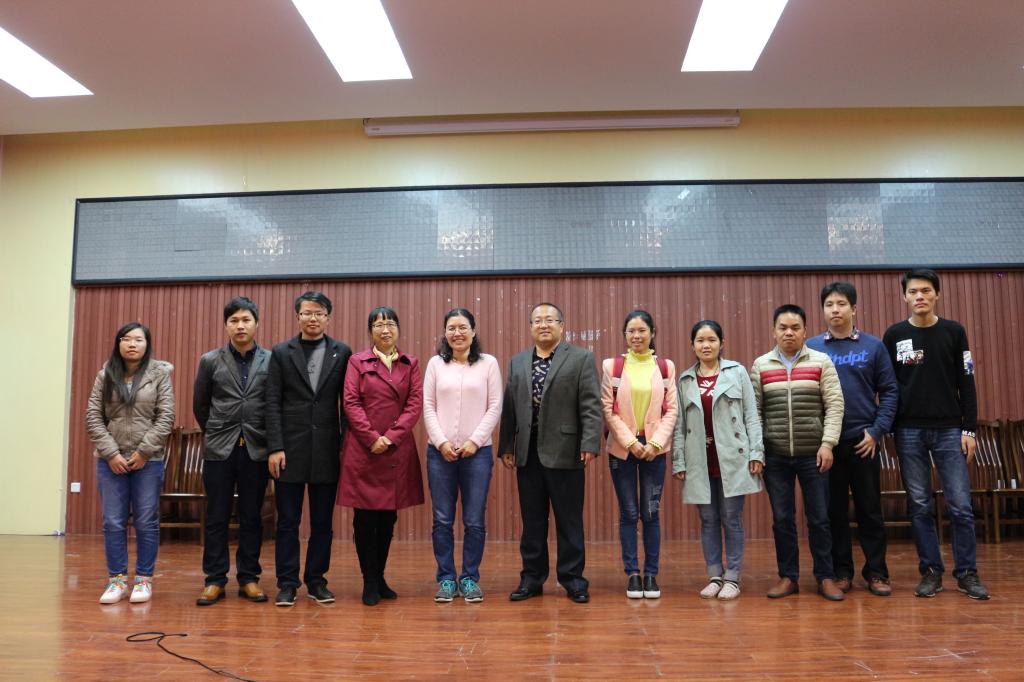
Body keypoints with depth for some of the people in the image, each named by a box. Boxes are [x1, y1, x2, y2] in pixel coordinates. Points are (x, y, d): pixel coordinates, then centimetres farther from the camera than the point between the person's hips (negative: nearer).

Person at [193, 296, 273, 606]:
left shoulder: (271, 361, 1)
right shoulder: (210, 360, 4)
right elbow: (199, 405, 13)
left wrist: (270, 441, 8)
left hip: (256, 449, 0)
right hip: (219, 449, 0)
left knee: (251, 517, 7)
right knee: (216, 517, 5)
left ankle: (248, 578, 16)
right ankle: (215, 580, 14)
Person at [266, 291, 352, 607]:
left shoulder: (342, 353, 5)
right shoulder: (281, 352, 4)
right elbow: (273, 403, 0)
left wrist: (348, 445, 1)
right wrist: (275, 447, -8)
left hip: (326, 448, 1)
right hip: (291, 448, 0)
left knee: (323, 521, 8)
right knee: (288, 520, 5)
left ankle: (316, 581, 19)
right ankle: (287, 583, 15)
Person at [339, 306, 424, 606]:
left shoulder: (411, 363, 10)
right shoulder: (357, 362, 4)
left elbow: (415, 403, 1)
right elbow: (351, 403, -3)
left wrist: (391, 437, -10)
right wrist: (372, 438, -13)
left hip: (398, 451, 2)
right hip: (363, 450, -2)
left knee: (389, 517, 9)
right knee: (365, 518, 1)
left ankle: (380, 577, 23)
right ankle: (369, 581, 13)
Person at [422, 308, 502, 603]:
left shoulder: (488, 363, 3)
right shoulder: (436, 364, 7)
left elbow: (495, 407, 0)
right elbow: (428, 407, 4)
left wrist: (474, 441, -9)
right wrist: (442, 442, -7)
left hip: (477, 450, -1)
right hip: (440, 451, 1)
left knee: (474, 521, 4)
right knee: (442, 520, 5)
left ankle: (470, 578, 16)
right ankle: (446, 579, 16)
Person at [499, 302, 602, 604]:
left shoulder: (581, 358, 1)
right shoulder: (517, 363, 14)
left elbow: (591, 406, -6)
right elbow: (509, 408, 12)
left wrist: (589, 444, -14)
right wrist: (506, 447, 7)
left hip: (565, 451, -4)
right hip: (527, 452, 4)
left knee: (569, 520, 4)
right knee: (532, 520, 10)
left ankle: (573, 578, 15)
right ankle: (532, 578, 20)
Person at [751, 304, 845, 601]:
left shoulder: (822, 362, 2)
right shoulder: (761, 365, 6)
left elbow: (834, 406, -2)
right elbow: (753, 411, 5)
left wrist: (827, 444, -10)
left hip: (813, 454, -1)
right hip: (775, 455, 1)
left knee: (819, 518, 5)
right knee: (782, 518, 7)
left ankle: (825, 577, 18)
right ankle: (787, 576, 18)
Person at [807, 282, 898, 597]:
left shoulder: (873, 346, 3)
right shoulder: (811, 348, 3)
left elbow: (889, 391, 2)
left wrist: (877, 431, -7)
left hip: (863, 441, 0)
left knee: (870, 510, 7)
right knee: (834, 511, 8)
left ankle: (876, 572, 19)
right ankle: (841, 572, 18)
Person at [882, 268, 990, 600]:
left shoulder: (954, 332, 4)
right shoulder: (894, 335, 4)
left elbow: (966, 383, 4)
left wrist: (969, 429, -1)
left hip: (949, 429, 0)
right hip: (909, 432, 0)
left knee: (960, 505, -1)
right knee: (919, 506, 4)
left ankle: (967, 573, 11)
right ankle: (931, 571, 13)